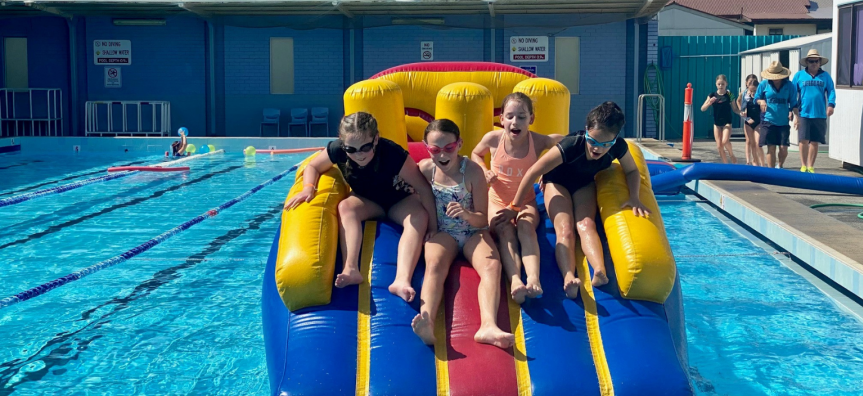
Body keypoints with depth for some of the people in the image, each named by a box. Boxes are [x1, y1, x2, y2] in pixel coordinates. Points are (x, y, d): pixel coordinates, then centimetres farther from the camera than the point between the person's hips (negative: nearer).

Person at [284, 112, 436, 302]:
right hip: (368, 201, 3)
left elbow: (423, 187, -28)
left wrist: (432, 221, -26)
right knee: (346, 207, -29)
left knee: (419, 217, -34)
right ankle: (351, 269, -43)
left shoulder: (392, 154, -36)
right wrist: (309, 188, -28)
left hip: (400, 201, -3)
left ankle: (402, 280, -51)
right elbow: (313, 167, -7)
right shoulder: (338, 150, -27)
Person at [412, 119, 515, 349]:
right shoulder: (425, 169, -4)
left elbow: (482, 219, -7)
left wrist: (467, 214, -29)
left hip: (474, 233, 0)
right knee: (434, 265, -31)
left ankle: (488, 325, -50)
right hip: (442, 232, 0)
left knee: (492, 264, -29)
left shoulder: (473, 171, -10)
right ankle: (427, 324, -55)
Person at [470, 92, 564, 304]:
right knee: (505, 232, -33)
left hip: (525, 202, 0)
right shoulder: (493, 139, -12)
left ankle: (533, 280, -55)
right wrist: (484, 171, -9)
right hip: (497, 201, 0)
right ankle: (515, 282, -56)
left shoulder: (538, 141, -14)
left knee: (526, 227, -35)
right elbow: (476, 154, 12)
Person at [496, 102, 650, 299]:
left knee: (585, 223, -27)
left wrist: (634, 197, -26)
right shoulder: (571, 146, -38)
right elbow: (533, 172, -31)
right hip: (558, 182, -2)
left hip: (584, 184, 2)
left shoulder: (618, 147, -28)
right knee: (565, 229, -26)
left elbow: (632, 171, -6)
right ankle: (568, 278, -48)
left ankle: (600, 271, -51)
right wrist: (515, 206, -24)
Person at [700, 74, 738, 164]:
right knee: (719, 146, 3)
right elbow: (702, 109, -2)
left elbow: (735, 109, 5)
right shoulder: (712, 95, 1)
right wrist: (709, 103, -20)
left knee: (725, 141, -23)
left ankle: (732, 156, 4)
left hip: (727, 122, -3)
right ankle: (725, 163, 18)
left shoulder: (729, 95, -3)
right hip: (717, 123, 3)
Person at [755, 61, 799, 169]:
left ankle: (780, 166, 26)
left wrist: (792, 112, -11)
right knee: (771, 148, -3)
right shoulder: (764, 84, 3)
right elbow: (756, 98, 13)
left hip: (784, 122, 1)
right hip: (768, 121, 0)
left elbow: (794, 103, 9)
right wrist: (761, 101, -10)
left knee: (783, 148, -4)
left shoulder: (789, 86, 3)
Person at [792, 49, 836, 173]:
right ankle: (803, 166, 7)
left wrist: (831, 105, -12)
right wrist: (795, 112, -1)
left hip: (820, 115, 1)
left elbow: (831, 91, 5)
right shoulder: (799, 75, 5)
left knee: (815, 142, 6)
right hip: (803, 114, -1)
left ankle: (810, 167, 15)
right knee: (803, 140, -4)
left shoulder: (825, 76, 9)